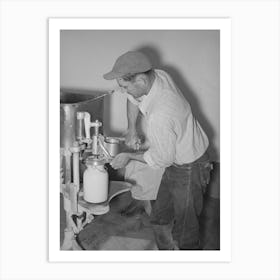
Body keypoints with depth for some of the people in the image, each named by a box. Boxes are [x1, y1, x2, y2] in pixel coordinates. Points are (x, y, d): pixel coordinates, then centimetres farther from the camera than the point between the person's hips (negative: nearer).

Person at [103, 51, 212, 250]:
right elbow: (135, 98, 11)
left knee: (185, 231, 6)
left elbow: (161, 159, -22)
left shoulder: (159, 117, -38)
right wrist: (131, 129, 10)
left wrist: (129, 156, -9)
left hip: (189, 170, -9)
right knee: (160, 219, 21)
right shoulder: (159, 75, -11)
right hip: (178, 160, 9)